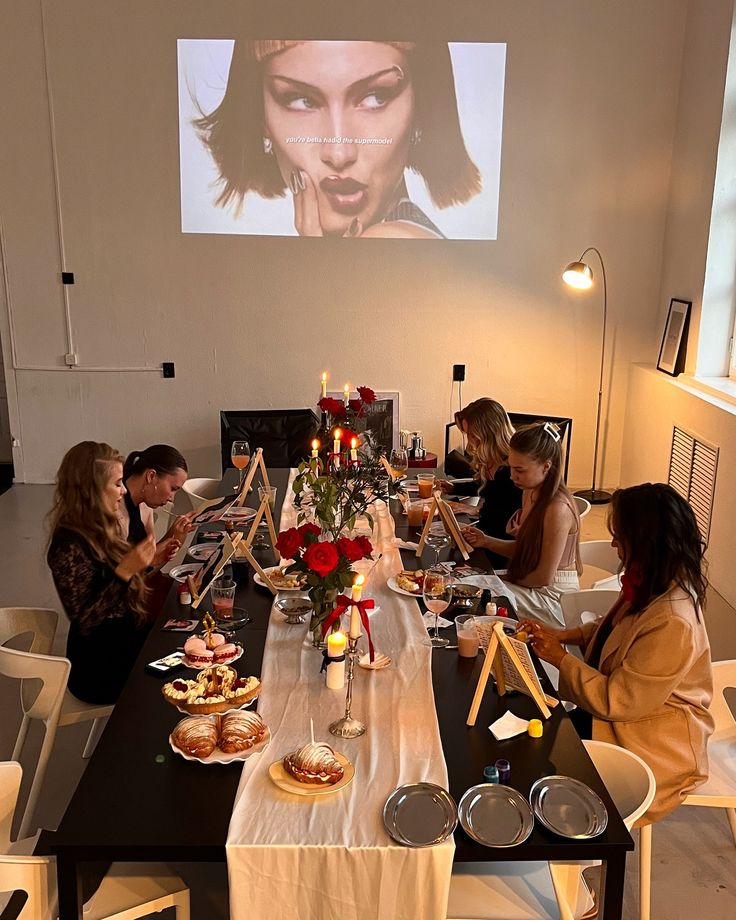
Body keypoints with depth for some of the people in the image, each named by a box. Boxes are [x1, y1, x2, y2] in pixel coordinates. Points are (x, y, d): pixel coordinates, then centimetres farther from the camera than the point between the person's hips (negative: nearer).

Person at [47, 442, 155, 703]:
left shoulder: (99, 529, 1)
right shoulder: (70, 547, -25)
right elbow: (83, 621, -25)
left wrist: (149, 561, -1)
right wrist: (124, 572, -30)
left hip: (123, 644, 8)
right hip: (100, 670, -8)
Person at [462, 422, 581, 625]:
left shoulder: (558, 509, -26)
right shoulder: (530, 493, 2)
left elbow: (544, 577, -20)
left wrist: (509, 582, -5)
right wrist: (486, 541, -3)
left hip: (553, 600, -8)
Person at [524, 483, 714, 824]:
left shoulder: (672, 624, -34)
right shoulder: (651, 584, -7)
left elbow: (617, 701, -27)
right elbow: (613, 628, 13)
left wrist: (561, 659, -17)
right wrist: (563, 635, -2)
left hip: (655, 745, -8)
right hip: (628, 710, 8)